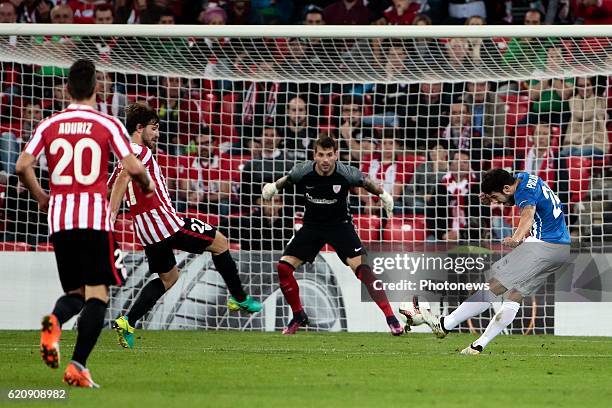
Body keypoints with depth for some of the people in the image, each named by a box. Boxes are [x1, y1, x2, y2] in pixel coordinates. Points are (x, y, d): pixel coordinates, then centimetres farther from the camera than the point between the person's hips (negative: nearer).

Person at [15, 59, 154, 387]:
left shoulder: (49, 125, 8)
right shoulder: (108, 125, -1)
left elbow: (22, 166, 1)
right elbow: (133, 168, -8)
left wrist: (39, 196, 18)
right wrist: (147, 185, 14)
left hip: (58, 218, 4)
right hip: (95, 216, -4)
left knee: (75, 292, 15)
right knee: (97, 294, -1)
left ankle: (54, 321, -20)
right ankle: (78, 366, -15)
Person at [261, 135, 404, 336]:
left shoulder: (346, 174, -22)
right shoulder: (303, 172, -19)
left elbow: (366, 181, -1)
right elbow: (287, 180, 4)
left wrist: (383, 194, -5)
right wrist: (273, 187, -11)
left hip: (340, 225, -3)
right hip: (312, 225, 3)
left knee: (361, 267, -20)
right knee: (283, 267, -8)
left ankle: (390, 318, -16)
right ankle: (298, 316, 14)